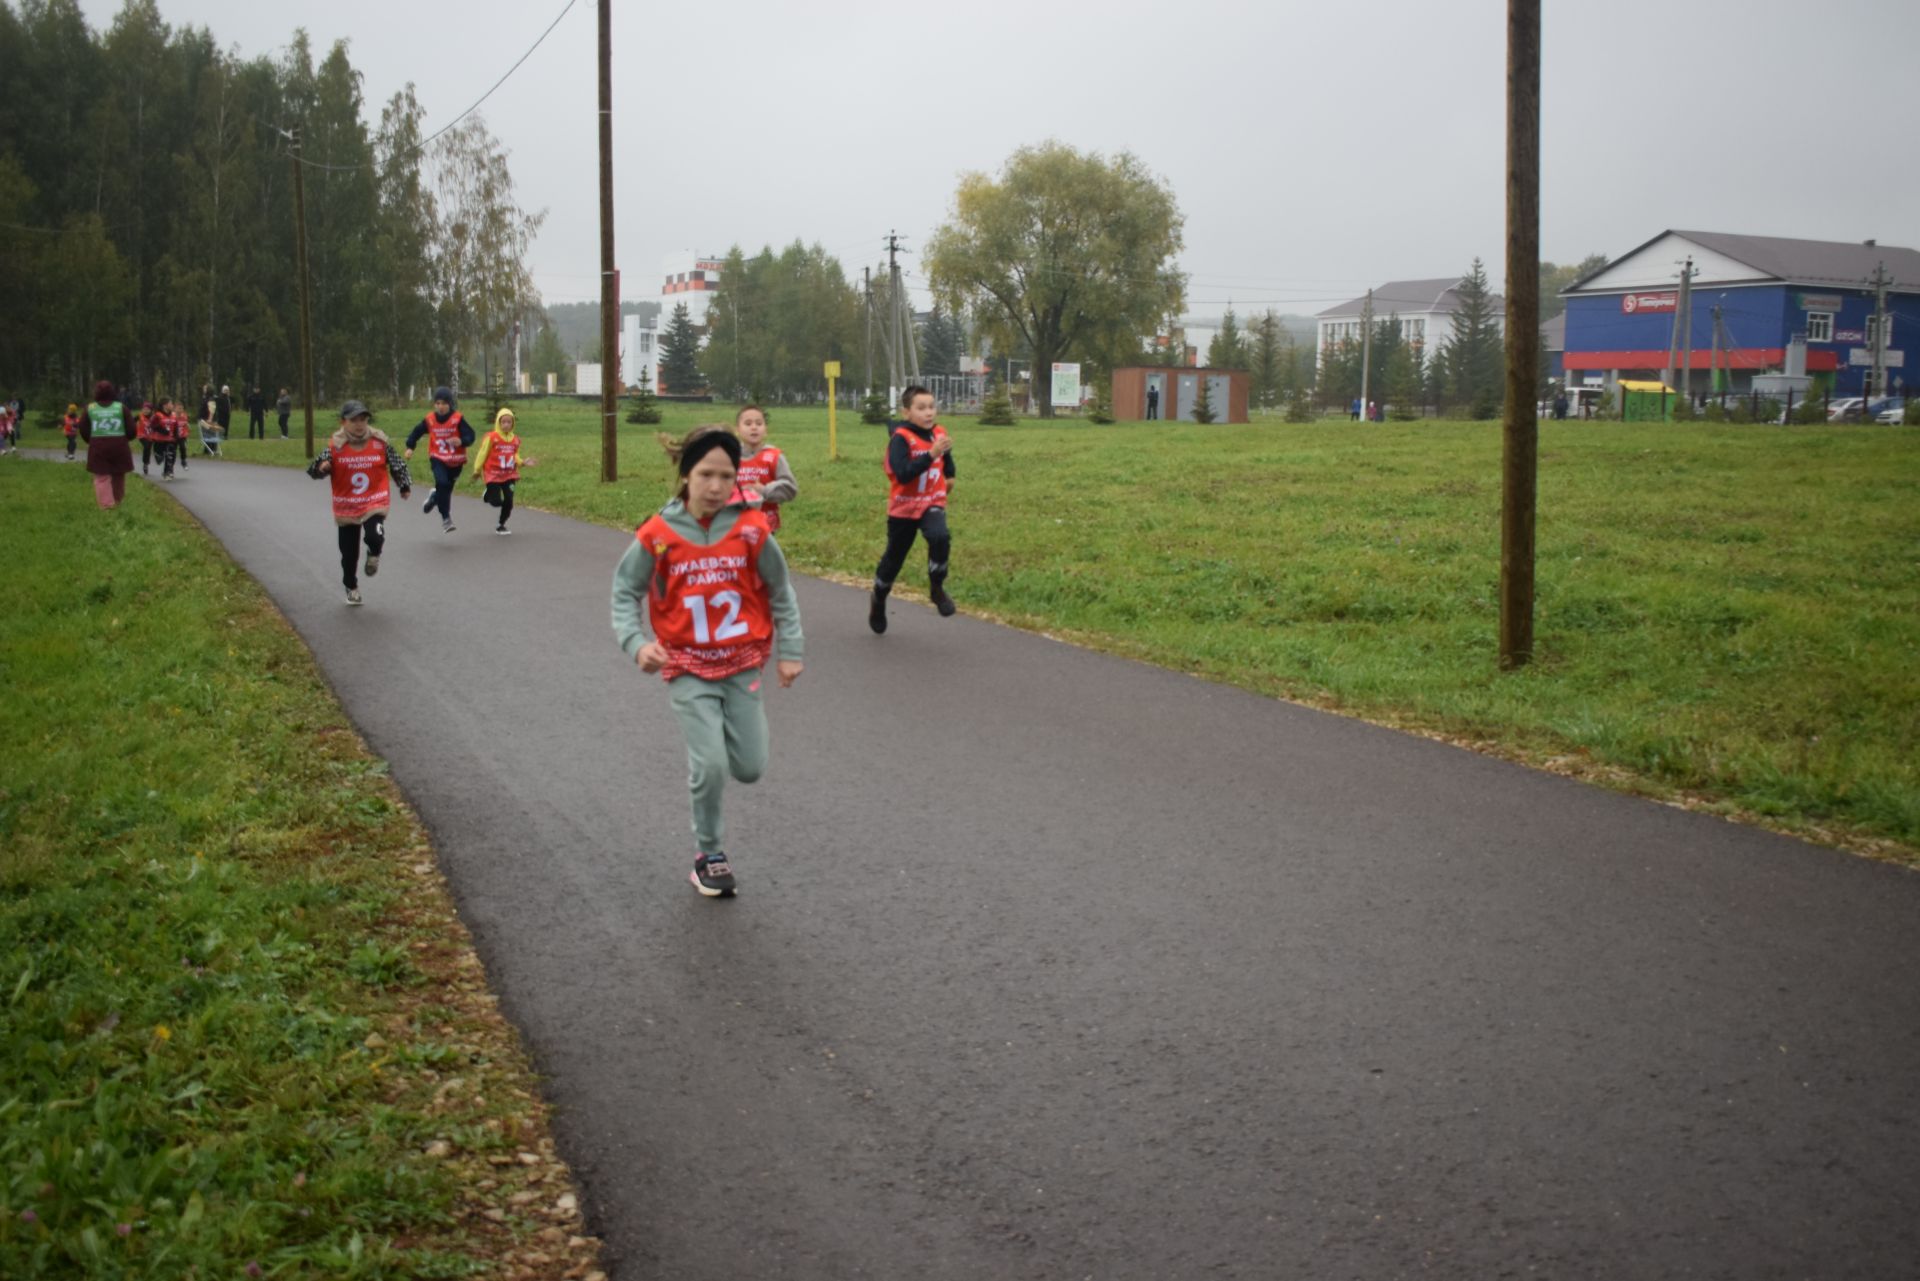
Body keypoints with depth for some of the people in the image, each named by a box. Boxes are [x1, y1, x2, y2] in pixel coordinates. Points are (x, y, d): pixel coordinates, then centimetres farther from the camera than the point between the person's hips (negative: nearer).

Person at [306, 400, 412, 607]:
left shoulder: (380, 442, -6)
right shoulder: (335, 446, -8)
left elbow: (397, 465, 8)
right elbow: (313, 471, -10)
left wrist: (405, 486, 8)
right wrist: (321, 467, -31)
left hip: (375, 503, -1)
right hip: (346, 508, 1)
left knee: (375, 537, -28)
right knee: (349, 552, 10)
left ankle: (374, 555, 9)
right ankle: (351, 588, 35)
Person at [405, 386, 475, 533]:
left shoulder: (457, 419, -11)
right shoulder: (429, 420, -3)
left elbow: (470, 435, -15)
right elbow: (416, 432, 11)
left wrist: (461, 441, -34)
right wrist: (410, 447, 4)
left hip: (455, 460, 0)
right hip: (438, 459, 0)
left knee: (447, 488, 12)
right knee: (442, 483, -24)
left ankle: (434, 498, 49)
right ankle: (446, 517, -16)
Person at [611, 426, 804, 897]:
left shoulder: (751, 529, -11)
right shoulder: (658, 535, -15)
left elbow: (780, 590, 2)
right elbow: (625, 591, -3)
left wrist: (790, 650, 2)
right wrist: (636, 643, -17)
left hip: (742, 663, 2)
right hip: (688, 668, -2)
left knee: (750, 768, 3)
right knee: (711, 766, -13)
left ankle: (711, 744, 39)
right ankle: (709, 854, 11)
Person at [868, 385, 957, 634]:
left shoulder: (939, 433, -3)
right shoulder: (901, 438, -20)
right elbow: (902, 473, -35)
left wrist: (949, 475, 16)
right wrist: (931, 454, -39)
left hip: (932, 503, 3)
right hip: (903, 507, -3)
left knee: (940, 537, -30)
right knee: (893, 559, 13)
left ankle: (937, 588, -8)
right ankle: (878, 600, 41)